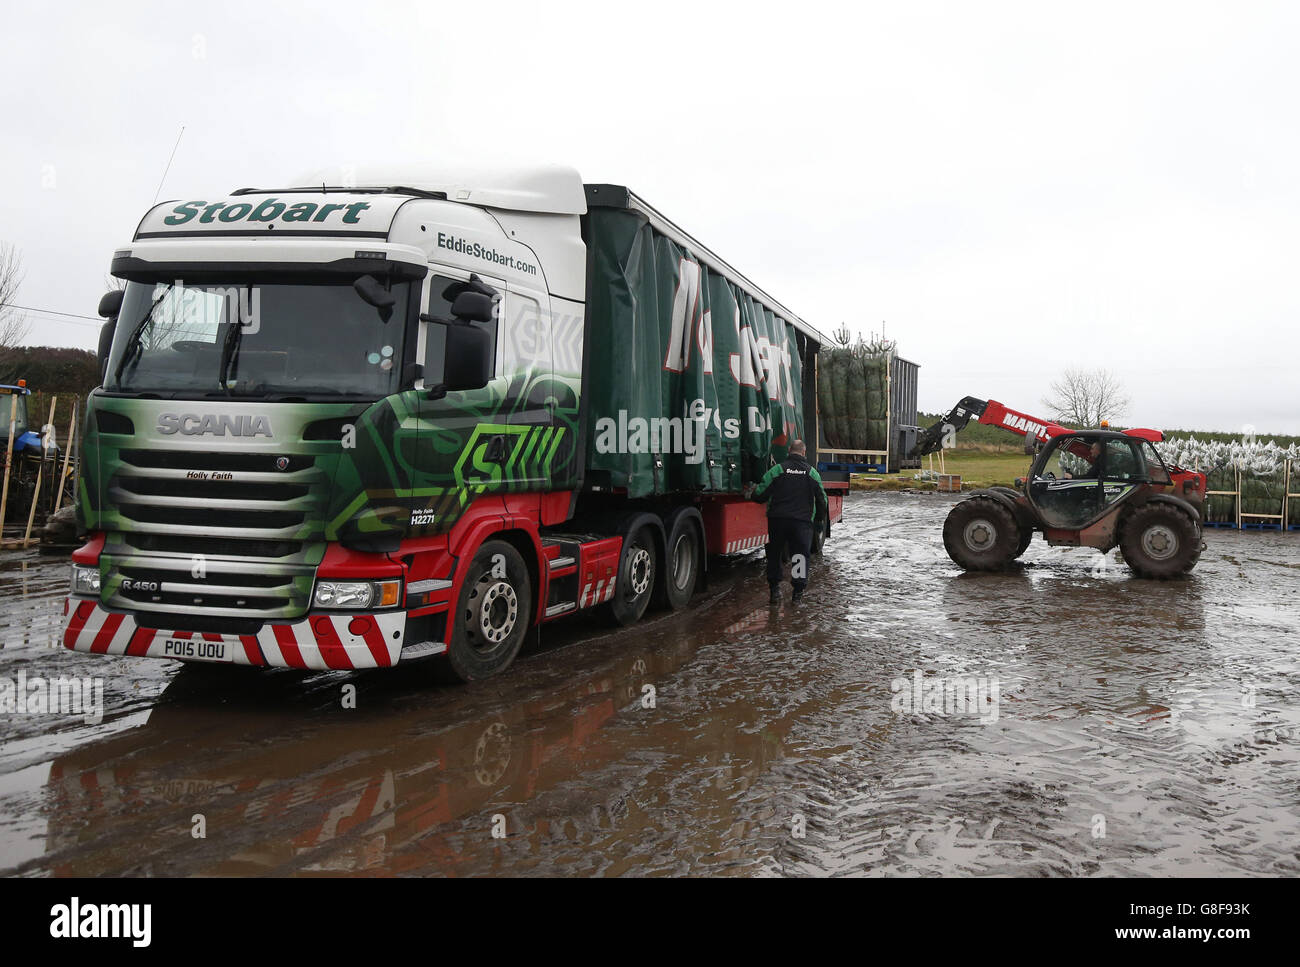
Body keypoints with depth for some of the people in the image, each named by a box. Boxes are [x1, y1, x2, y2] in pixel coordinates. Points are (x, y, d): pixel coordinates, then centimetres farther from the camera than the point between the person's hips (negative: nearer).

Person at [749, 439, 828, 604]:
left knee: (774, 554, 14)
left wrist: (751, 496, 21)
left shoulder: (777, 469, 0)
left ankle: (775, 588, 11)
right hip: (803, 521, 0)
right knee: (800, 554, 8)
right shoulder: (812, 472, 7)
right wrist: (819, 518, 29)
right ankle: (799, 589, 7)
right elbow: (822, 499, 14)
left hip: (777, 519, 0)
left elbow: (760, 494, -2)